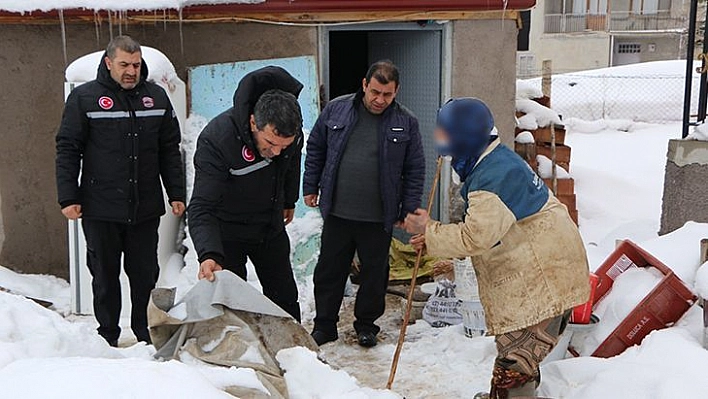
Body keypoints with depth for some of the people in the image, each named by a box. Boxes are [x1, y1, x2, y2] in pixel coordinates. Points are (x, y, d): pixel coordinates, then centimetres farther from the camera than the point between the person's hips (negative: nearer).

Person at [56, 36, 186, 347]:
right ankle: (108, 337, 20)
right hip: (100, 209, -2)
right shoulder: (84, 98, -2)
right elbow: (67, 150, -1)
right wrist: (68, 197, -7)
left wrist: (177, 193, 9)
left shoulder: (156, 96, 8)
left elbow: (170, 150, 13)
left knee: (145, 274, 9)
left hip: (146, 207, 3)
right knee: (106, 275, 7)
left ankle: (144, 333, 24)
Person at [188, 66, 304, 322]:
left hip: (271, 225, 5)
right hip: (228, 230, -4)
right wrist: (209, 254, -54)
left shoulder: (291, 131, -19)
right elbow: (202, 208, -39)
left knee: (285, 298, 13)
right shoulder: (216, 139, -35)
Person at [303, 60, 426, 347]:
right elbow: (315, 149, 10)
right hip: (337, 213, 1)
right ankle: (324, 324, 25)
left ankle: (366, 323, 31)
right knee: (329, 270, 11)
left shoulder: (406, 123, -2)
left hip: (379, 217, -1)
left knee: (375, 272, 12)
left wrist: (409, 209, -2)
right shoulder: (336, 110, 0)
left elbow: (415, 169, 2)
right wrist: (311, 187, 7)